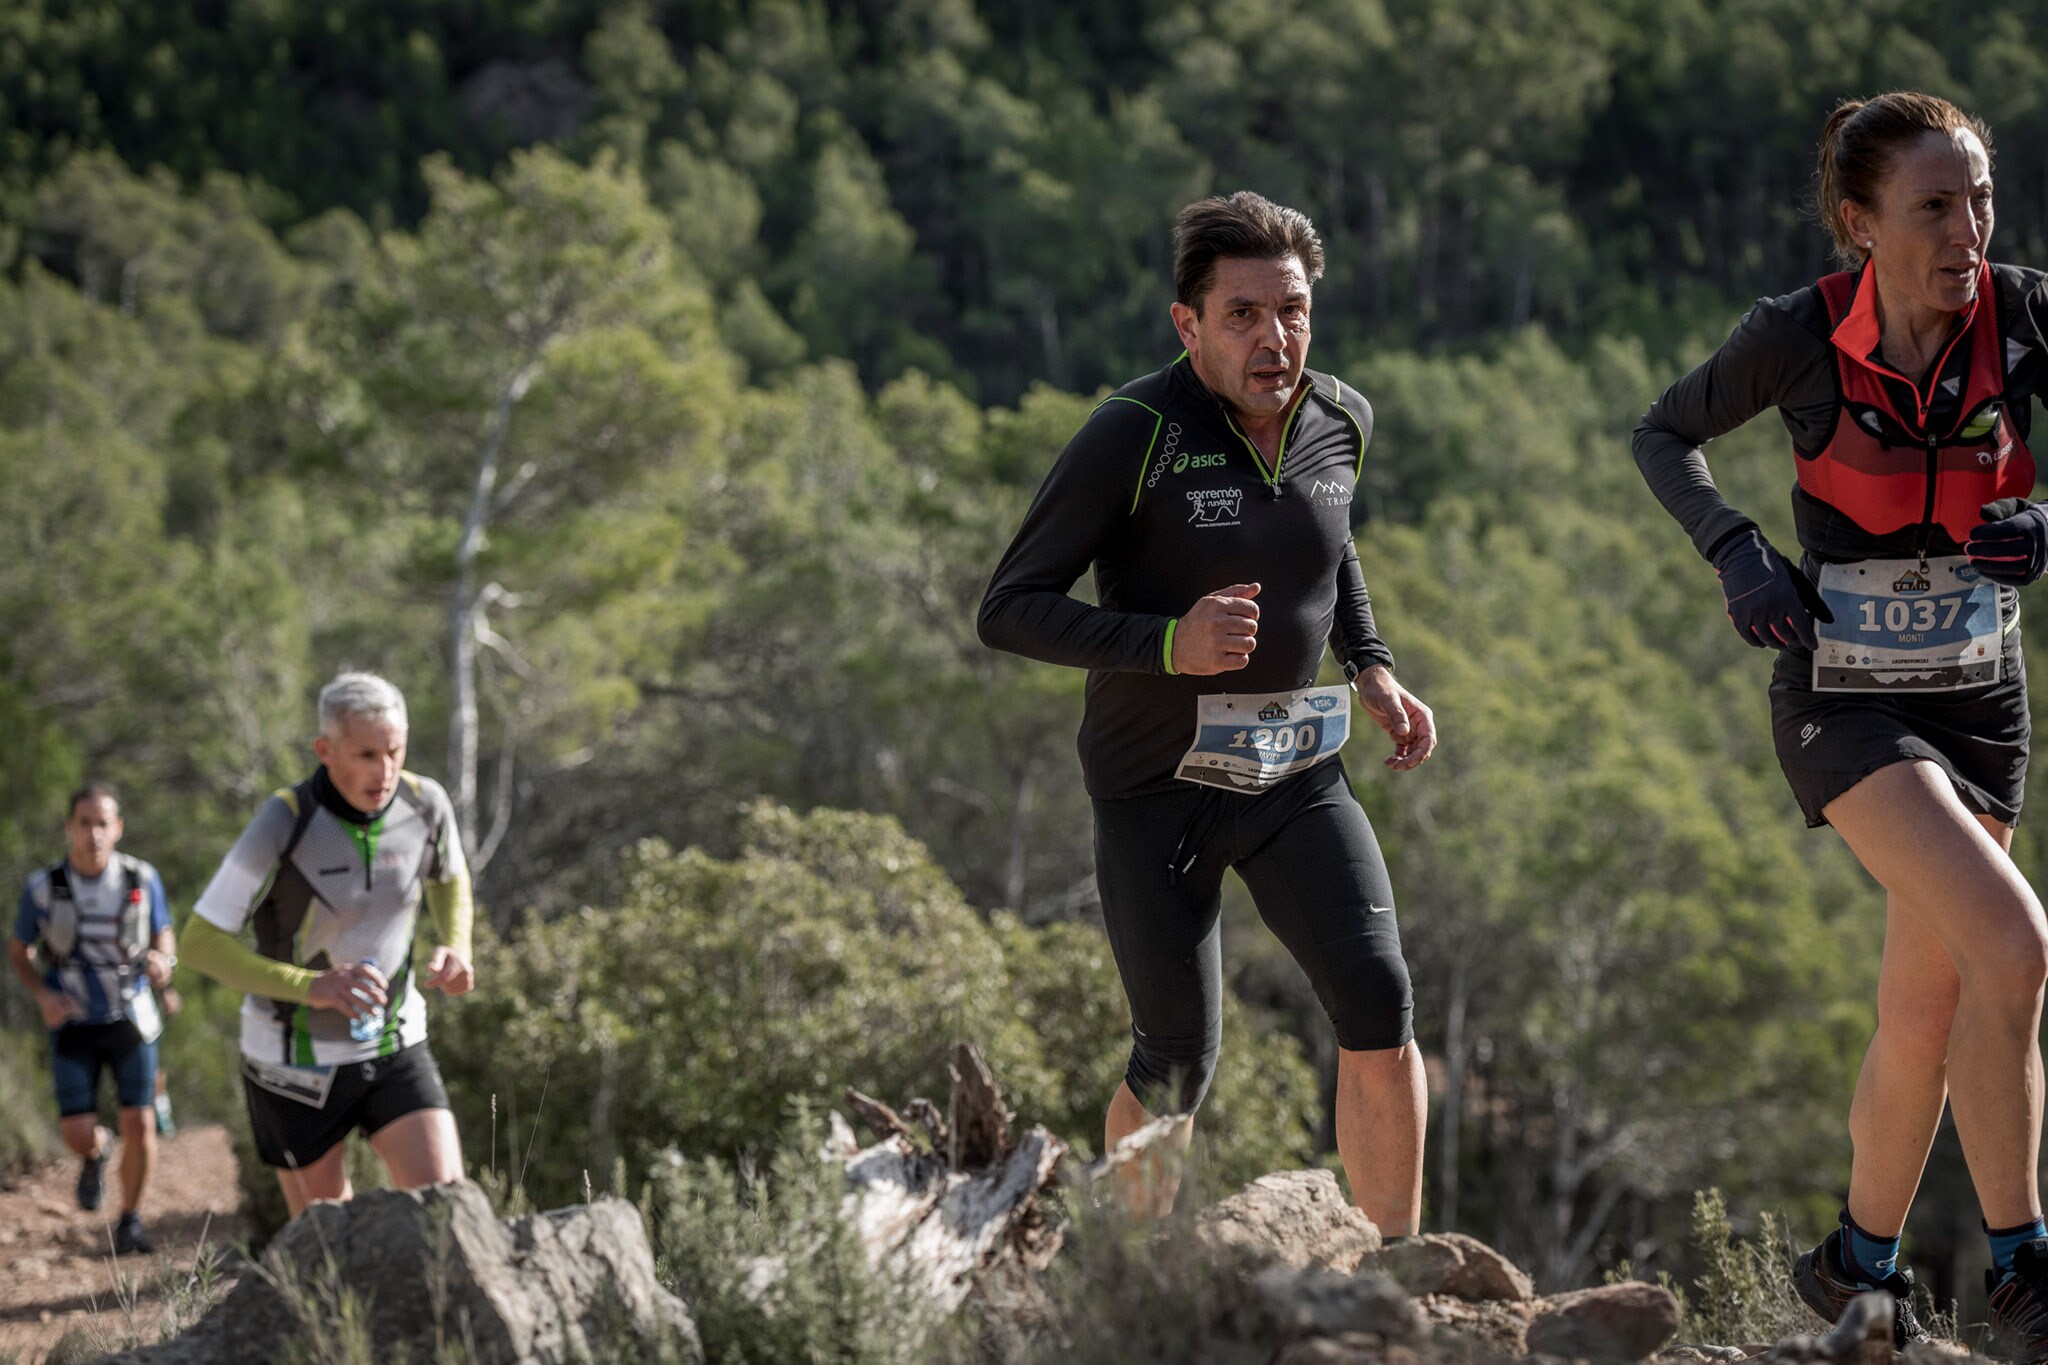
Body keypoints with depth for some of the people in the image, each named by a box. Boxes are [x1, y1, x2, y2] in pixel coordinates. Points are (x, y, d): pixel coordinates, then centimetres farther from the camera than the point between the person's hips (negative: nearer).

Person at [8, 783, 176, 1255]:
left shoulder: (142, 879, -12)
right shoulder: (42, 887, -13)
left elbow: (164, 936, 4)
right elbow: (18, 951, 3)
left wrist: (163, 962, -20)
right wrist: (43, 995, -15)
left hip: (130, 1019, 0)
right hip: (73, 1024, 0)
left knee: (139, 1125, -8)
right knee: (79, 1136, -6)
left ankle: (130, 1220, 14)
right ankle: (96, 1154, 32)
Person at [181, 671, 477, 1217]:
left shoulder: (425, 804, -12)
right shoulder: (283, 825, -24)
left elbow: (449, 879, 12)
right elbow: (200, 943, -21)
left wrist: (455, 948, -9)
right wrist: (310, 986, -33)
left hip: (394, 1046, 3)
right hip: (296, 1059, -3)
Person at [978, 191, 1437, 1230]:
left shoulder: (1342, 421, 1)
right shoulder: (1134, 435, -17)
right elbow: (1009, 610, -15)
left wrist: (1371, 669, 10)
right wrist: (1169, 645, -27)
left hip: (1297, 772, 4)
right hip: (1156, 789, -4)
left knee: (1379, 1011, -12)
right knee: (1176, 1064, 1)